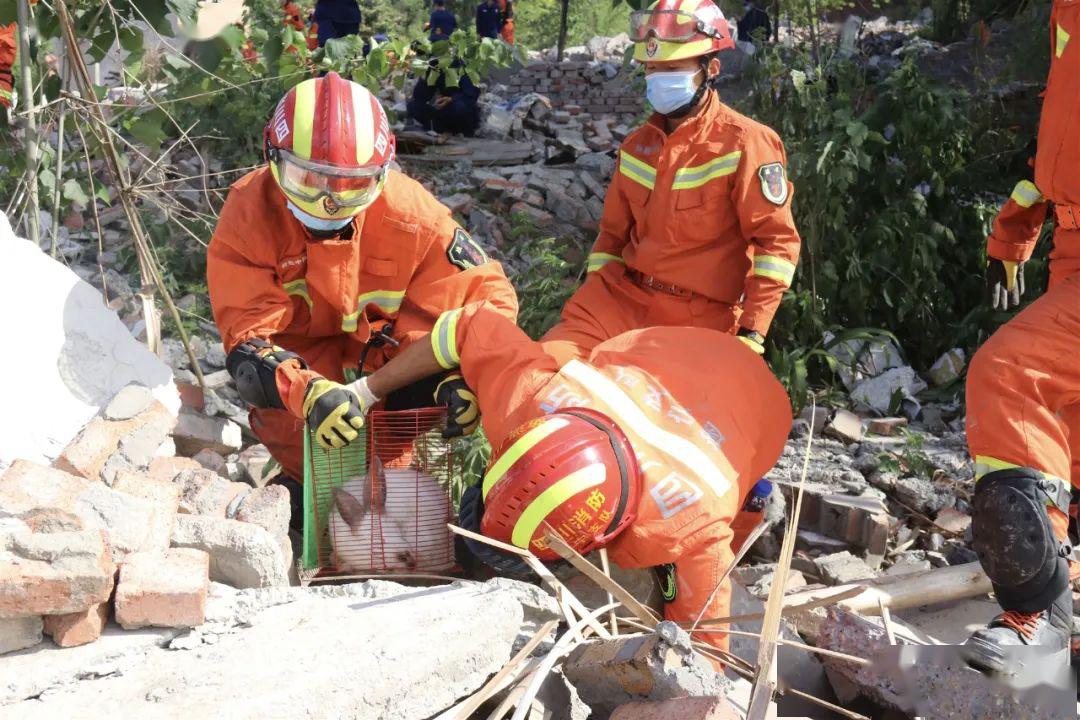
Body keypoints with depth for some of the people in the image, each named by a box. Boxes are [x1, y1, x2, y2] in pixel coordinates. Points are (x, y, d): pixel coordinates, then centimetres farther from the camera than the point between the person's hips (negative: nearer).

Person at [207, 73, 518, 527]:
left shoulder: (408, 213, -25)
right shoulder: (249, 216, -27)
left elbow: (488, 295, -22)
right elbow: (247, 337, -33)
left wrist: (464, 373, -43)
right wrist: (308, 391, -55)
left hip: (380, 332, 1)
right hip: (296, 341, -1)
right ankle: (306, 481, -3)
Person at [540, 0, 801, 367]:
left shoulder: (745, 144, -8)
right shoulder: (637, 145, 12)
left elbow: (776, 241, -10)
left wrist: (752, 333, -15)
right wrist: (594, 300, 9)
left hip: (700, 316, -4)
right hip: (622, 295, 5)